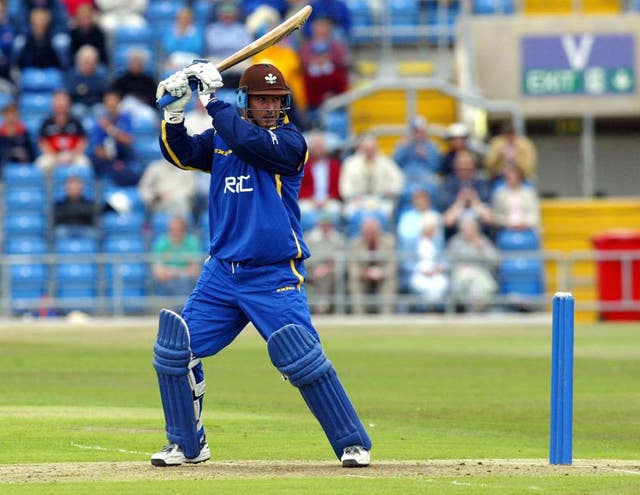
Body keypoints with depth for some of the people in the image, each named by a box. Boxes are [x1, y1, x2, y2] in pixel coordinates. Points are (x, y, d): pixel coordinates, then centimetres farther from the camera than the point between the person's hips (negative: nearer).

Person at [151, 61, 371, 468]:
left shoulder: (290, 141, -6)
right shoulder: (220, 139, 11)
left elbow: (250, 141, -21)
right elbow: (180, 153, 0)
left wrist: (213, 99, -15)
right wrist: (174, 112, -15)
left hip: (275, 277, -5)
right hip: (222, 274, 5)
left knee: (303, 359, -17)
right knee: (174, 350, 1)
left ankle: (353, 443, -6)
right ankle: (187, 445, 16)